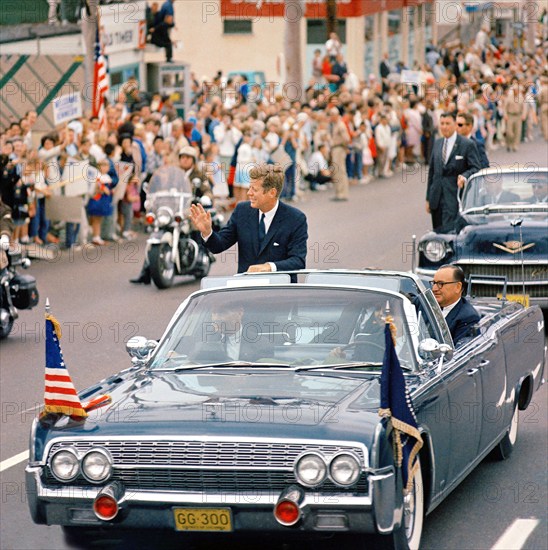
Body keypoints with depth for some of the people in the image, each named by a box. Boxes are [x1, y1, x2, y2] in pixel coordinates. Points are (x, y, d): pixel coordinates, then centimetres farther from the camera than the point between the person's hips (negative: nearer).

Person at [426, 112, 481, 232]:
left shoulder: (467, 145, -3)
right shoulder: (437, 144, 16)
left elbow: (475, 168, -5)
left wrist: (464, 177, -27)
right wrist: (428, 198, 17)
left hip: (455, 197, -6)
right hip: (437, 198, 6)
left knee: (449, 231, -14)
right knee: (438, 232, 6)